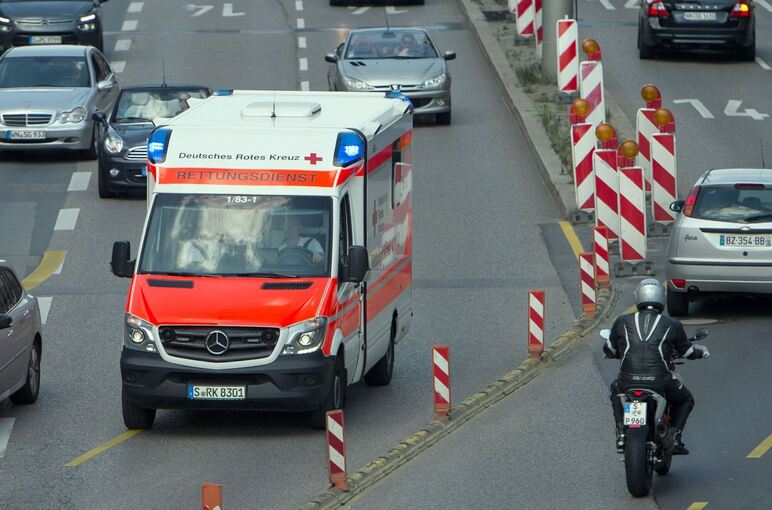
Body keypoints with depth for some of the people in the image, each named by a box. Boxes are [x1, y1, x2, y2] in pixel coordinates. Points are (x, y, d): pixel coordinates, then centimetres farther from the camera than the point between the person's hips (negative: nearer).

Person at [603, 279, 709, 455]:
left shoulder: (623, 322, 7)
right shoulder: (672, 325, 5)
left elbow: (609, 350, 20)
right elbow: (688, 352, 18)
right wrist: (701, 351, 42)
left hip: (628, 382, 1)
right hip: (661, 384, -1)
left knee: (615, 391, 37)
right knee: (685, 400, 30)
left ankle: (621, 435, 24)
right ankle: (674, 438, 13)